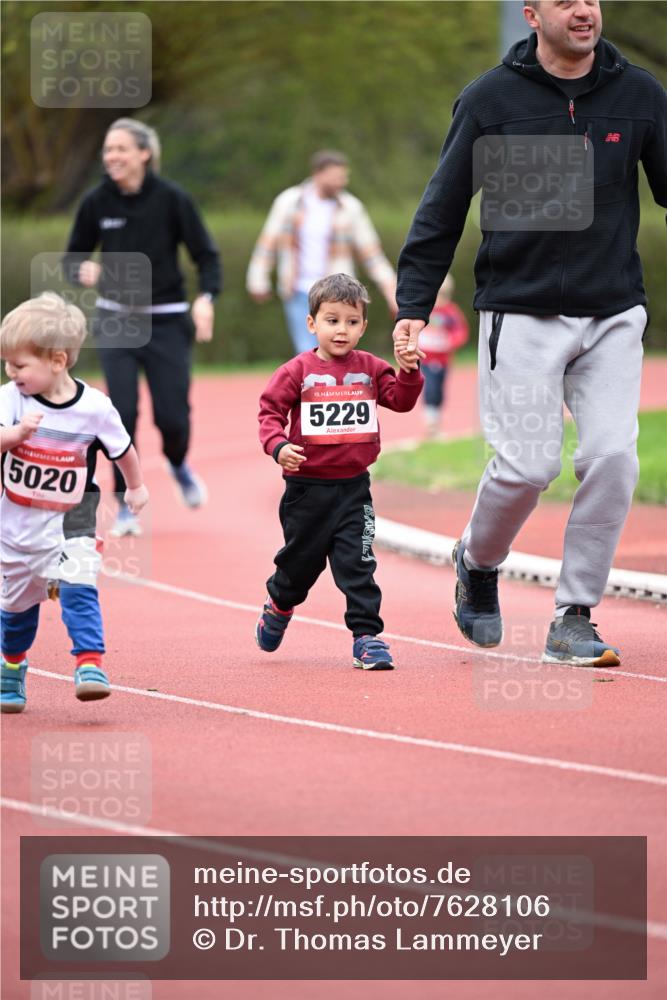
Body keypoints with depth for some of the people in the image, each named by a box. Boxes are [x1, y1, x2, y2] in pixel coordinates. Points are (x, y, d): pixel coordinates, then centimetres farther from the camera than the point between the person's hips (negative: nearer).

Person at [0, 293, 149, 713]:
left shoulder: (95, 407, -14)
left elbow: (122, 449, 5)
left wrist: (136, 488, 20)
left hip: (70, 523, -2)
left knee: (78, 589, -21)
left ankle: (90, 663, -20)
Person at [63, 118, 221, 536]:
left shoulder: (172, 199, -10)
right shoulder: (97, 202, -4)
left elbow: (206, 254, -7)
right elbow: (73, 255, 7)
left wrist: (206, 298, -25)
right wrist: (82, 270, -17)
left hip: (167, 321, -1)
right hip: (116, 321, 1)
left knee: (172, 416, -4)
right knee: (123, 411, -12)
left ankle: (178, 463, 33)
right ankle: (126, 505, 3)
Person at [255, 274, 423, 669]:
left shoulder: (370, 369, 2)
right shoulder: (298, 370, -6)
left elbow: (402, 399, -5)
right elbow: (271, 411, -6)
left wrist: (409, 372, -23)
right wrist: (278, 446, -23)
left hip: (353, 486, 1)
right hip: (307, 485, -1)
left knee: (357, 563, -6)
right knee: (301, 559, 15)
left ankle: (367, 636, -4)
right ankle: (278, 608, 44)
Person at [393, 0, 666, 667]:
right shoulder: (490, 99, -1)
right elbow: (441, 211, 2)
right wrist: (413, 306, -5)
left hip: (613, 313, 2)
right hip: (521, 314, -2)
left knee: (613, 457, -10)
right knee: (528, 464, -9)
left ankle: (574, 618, 2)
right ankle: (478, 562, 23)